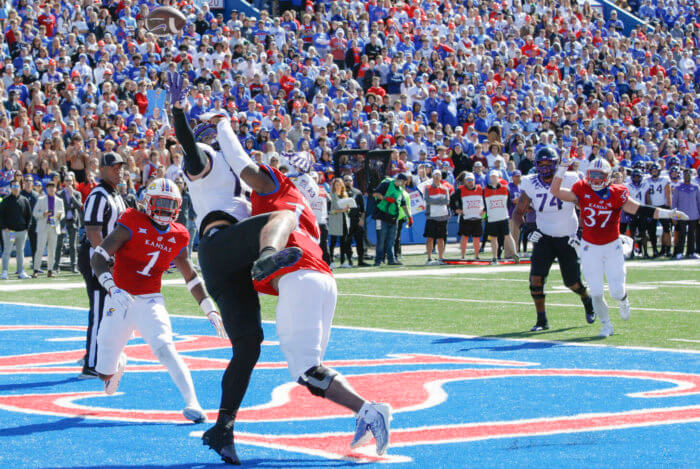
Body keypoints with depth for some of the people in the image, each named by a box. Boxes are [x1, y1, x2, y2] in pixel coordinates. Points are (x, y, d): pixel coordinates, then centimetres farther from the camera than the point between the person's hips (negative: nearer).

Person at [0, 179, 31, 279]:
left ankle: (21, 272, 12)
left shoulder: (24, 200, 9)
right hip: (8, 230, -3)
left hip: (21, 230, 3)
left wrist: (26, 227, 4)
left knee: (20, 251, 8)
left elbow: (29, 215, 14)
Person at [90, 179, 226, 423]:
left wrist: (211, 311, 16)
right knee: (106, 374, 8)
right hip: (120, 302, -1)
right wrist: (112, 288, -31)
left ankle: (192, 402, -29)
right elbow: (97, 258, -16)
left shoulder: (177, 237, 4)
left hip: (151, 303, 1)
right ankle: (119, 363, 45)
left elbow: (191, 278, 19)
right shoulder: (132, 225, -10)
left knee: (164, 349, -28)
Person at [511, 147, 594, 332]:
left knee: (572, 282, 3)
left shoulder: (569, 181, -14)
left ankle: (587, 300, 38)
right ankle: (542, 320, -1)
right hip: (544, 238, 2)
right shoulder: (531, 185, -7)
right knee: (536, 278, -14)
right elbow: (517, 213, 3)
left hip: (568, 238, -2)